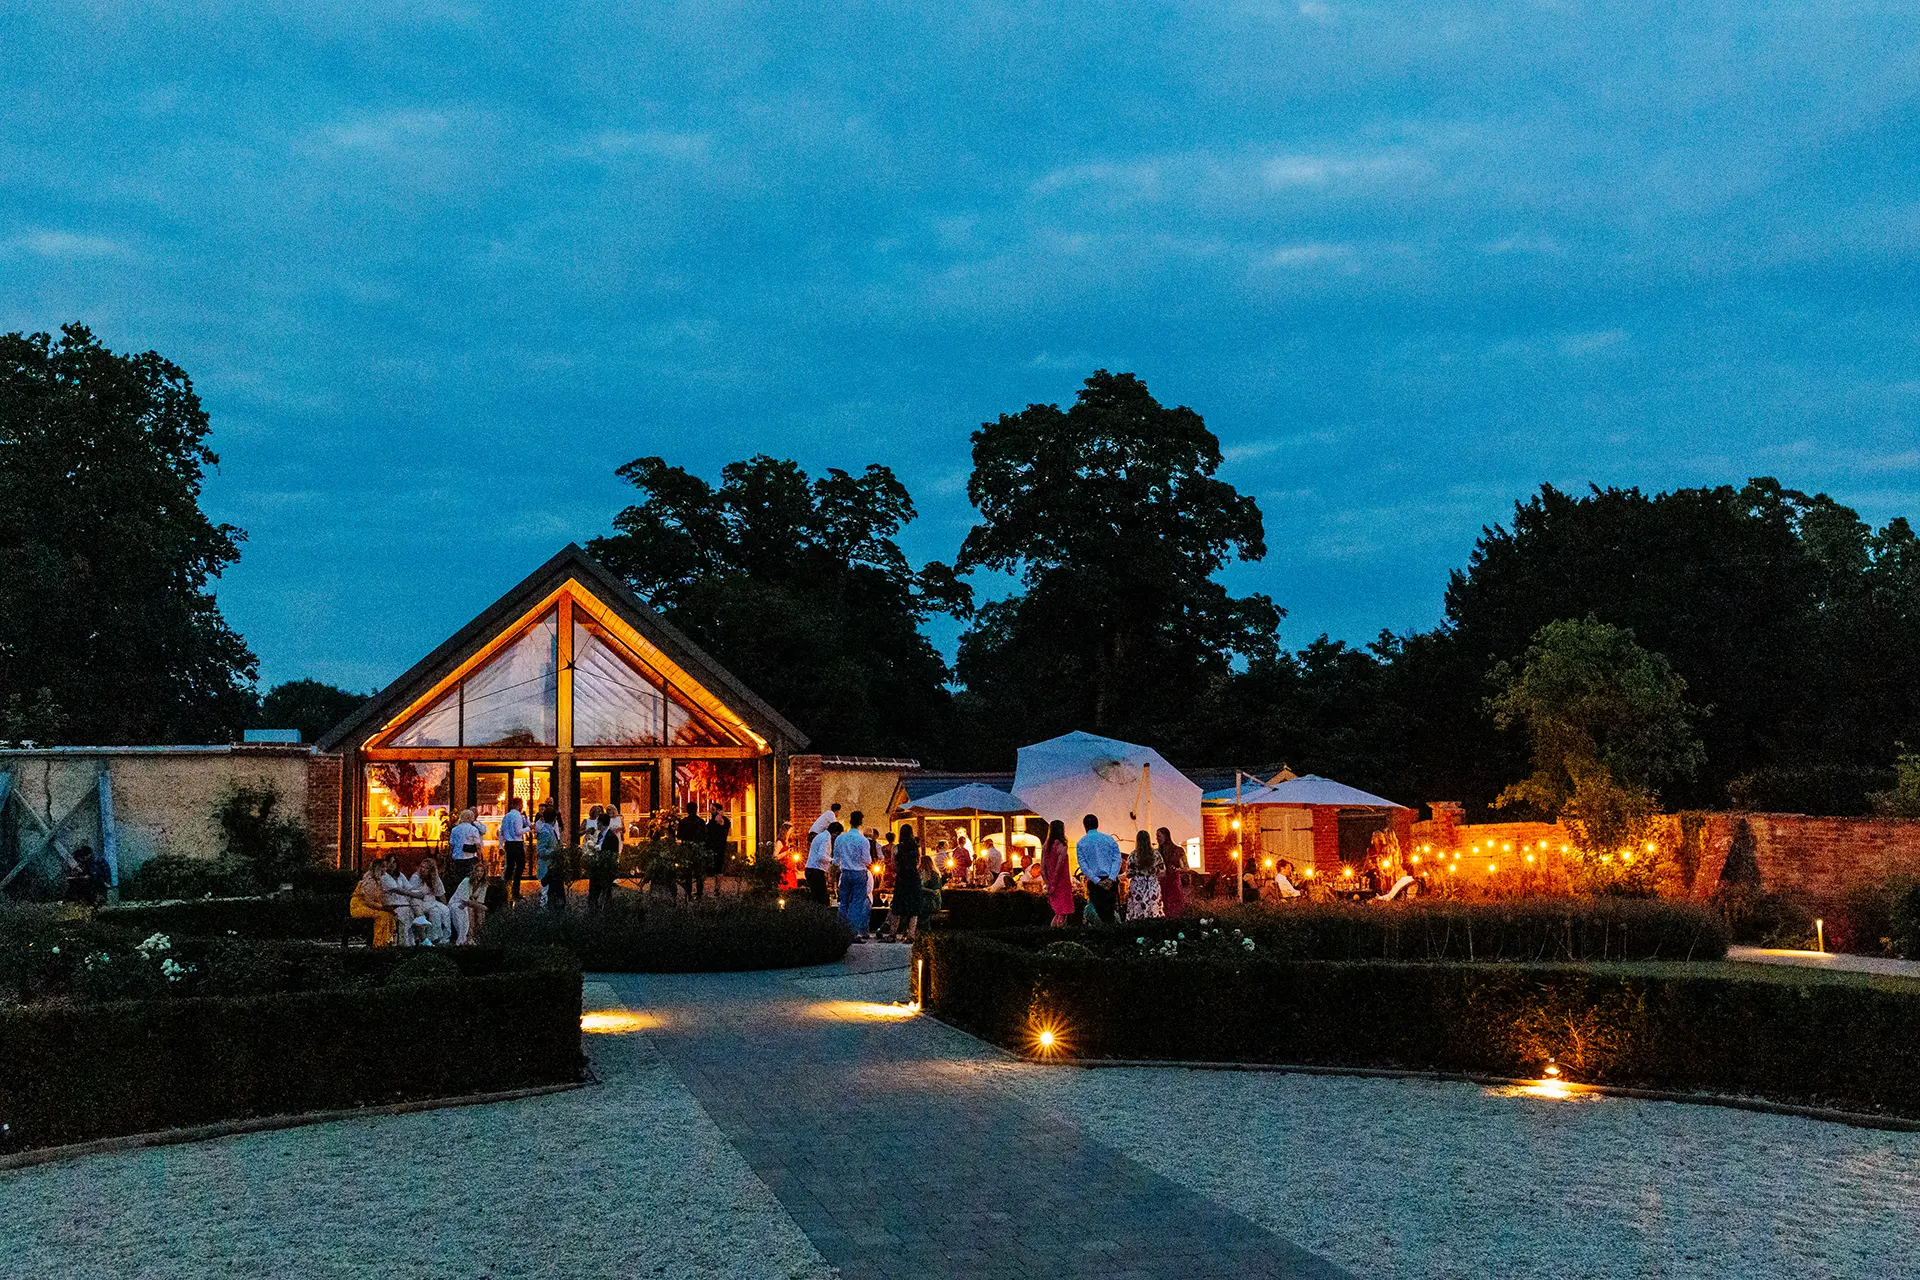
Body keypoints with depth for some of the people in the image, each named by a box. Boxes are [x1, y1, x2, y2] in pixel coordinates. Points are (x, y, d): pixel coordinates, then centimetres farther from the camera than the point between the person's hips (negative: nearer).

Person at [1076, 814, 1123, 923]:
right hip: (1111, 880, 1)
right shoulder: (1109, 838, 5)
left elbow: (1083, 866, -5)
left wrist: (1097, 881, -9)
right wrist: (1111, 878, -10)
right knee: (1114, 908, 9)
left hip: (1094, 881, -1)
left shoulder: (1081, 843, 1)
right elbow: (1117, 859, -4)